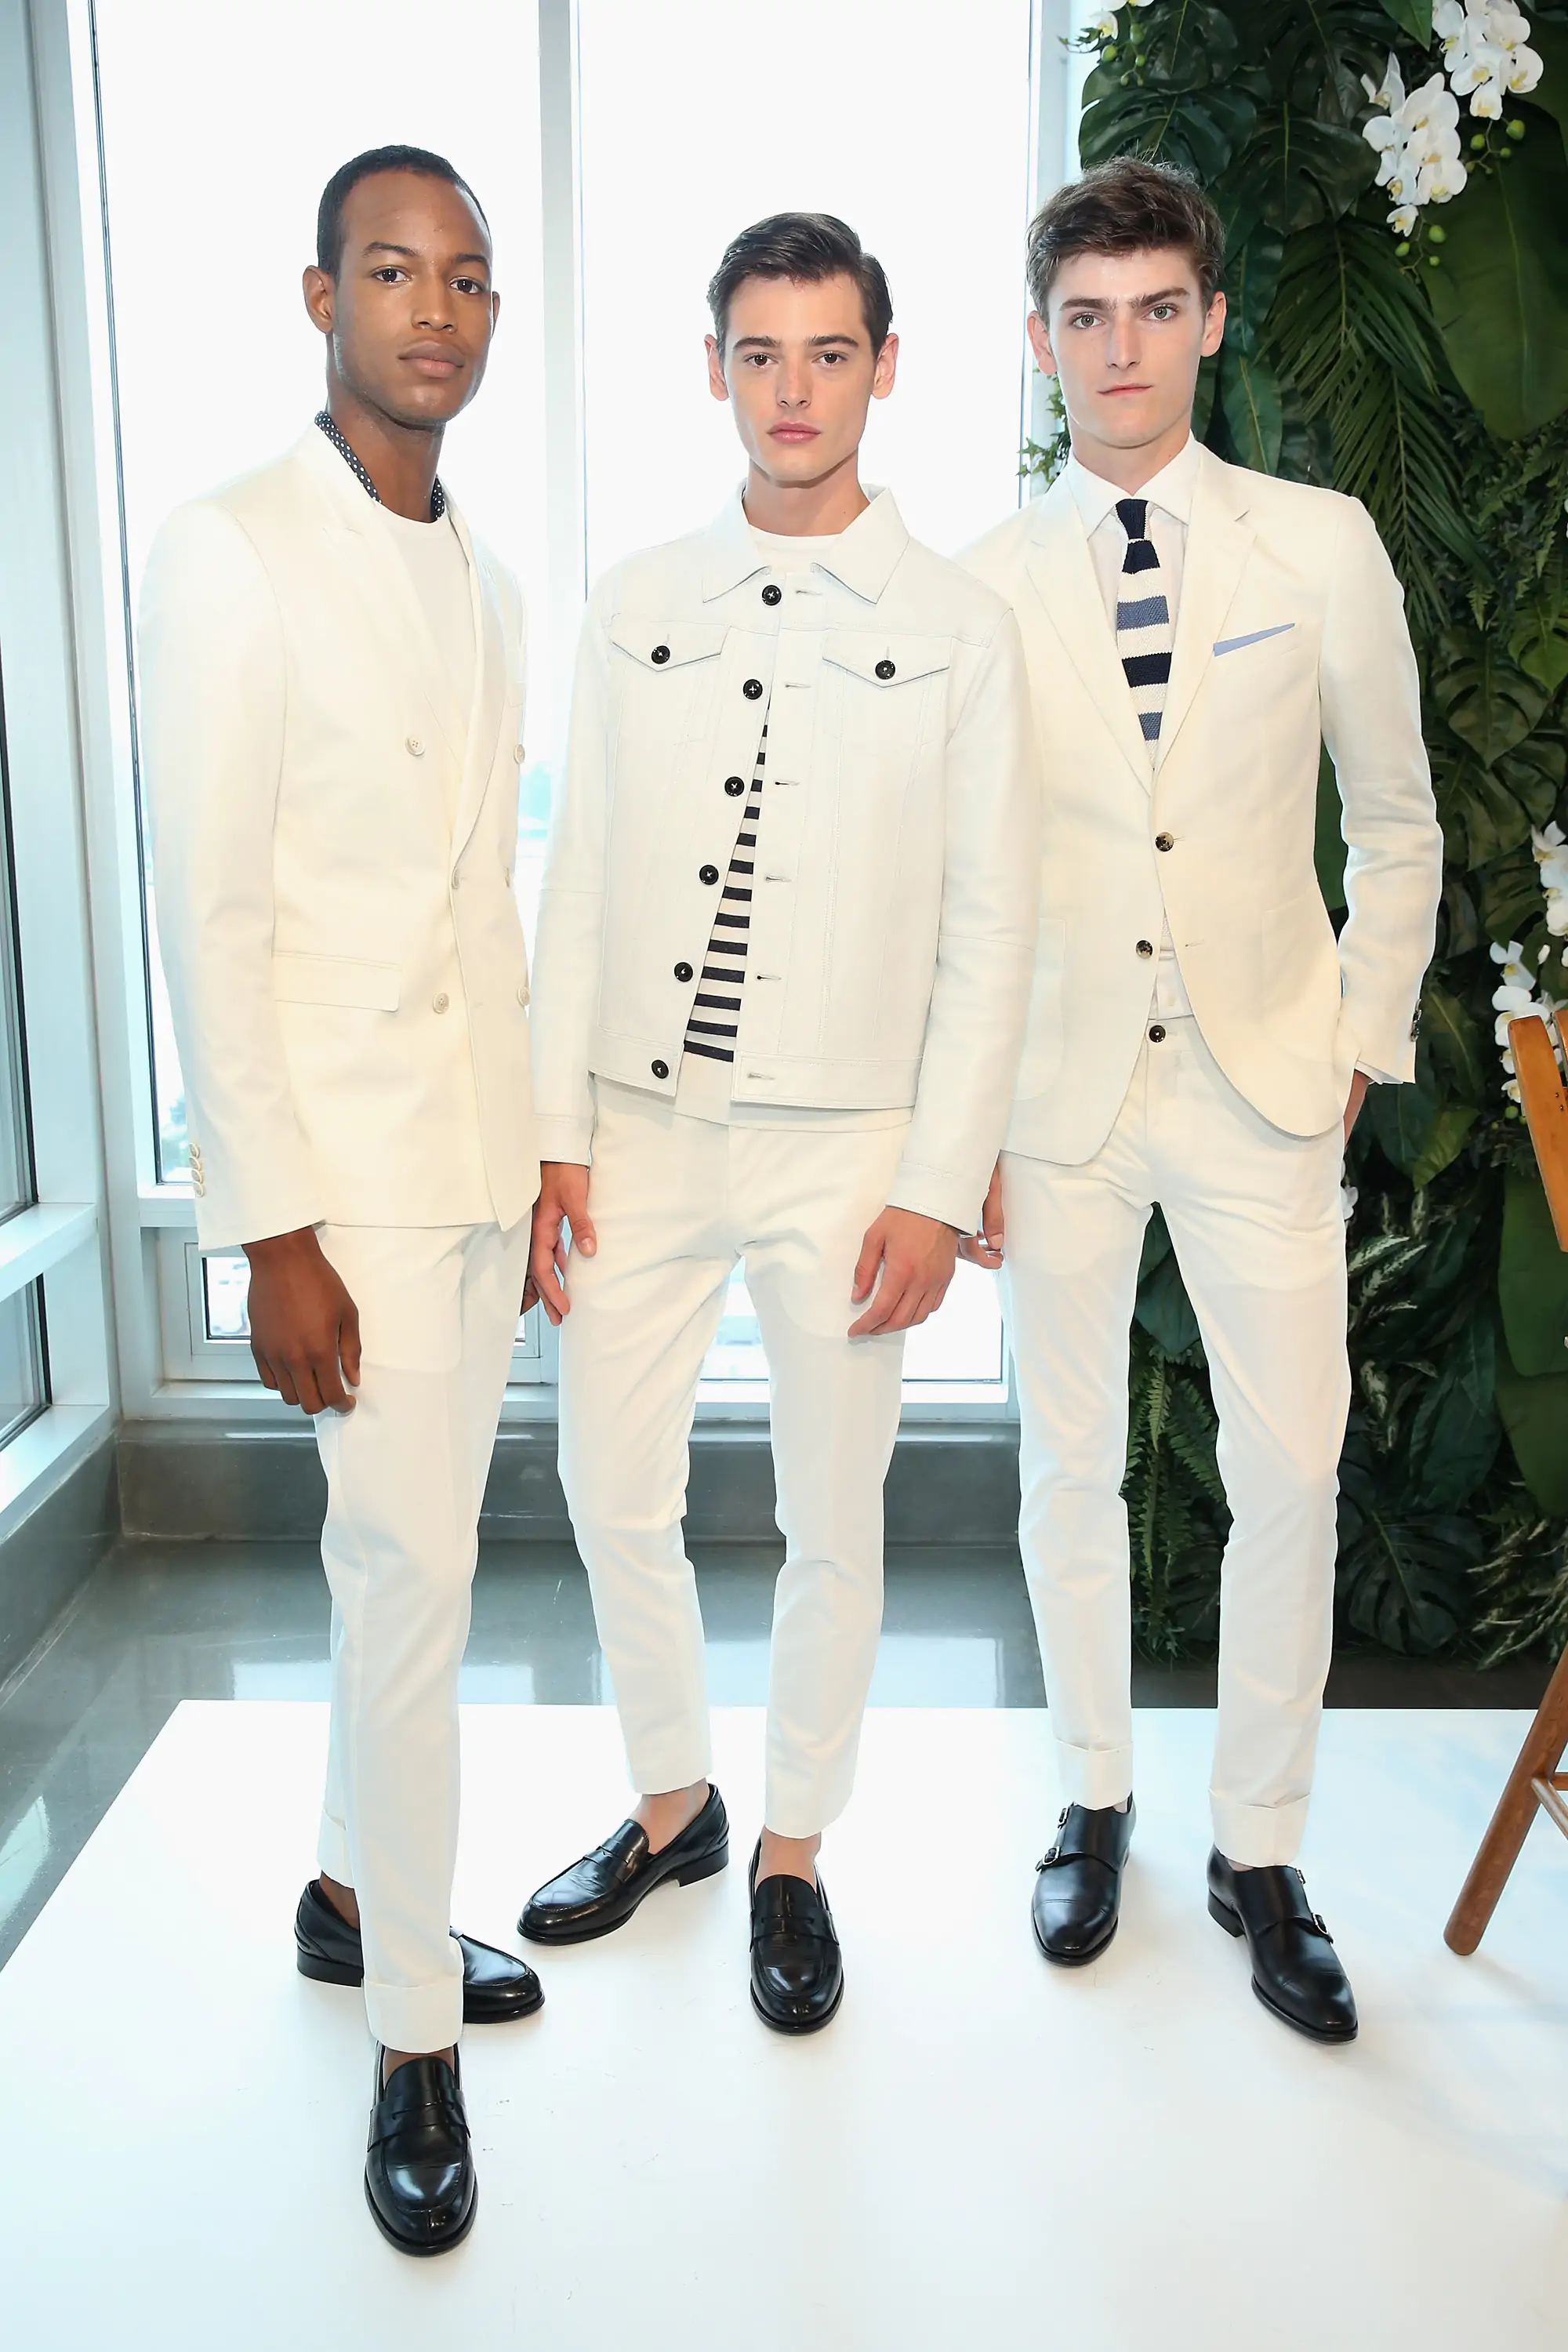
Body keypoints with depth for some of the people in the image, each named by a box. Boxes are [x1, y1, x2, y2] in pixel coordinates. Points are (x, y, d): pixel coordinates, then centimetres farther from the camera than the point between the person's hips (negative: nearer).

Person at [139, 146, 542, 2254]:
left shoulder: (489, 587, 13)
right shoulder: (233, 557, -9)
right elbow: (208, 919, -14)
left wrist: (547, 1142, 13)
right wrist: (271, 1234, -17)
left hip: (483, 1154, 7)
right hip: (344, 1160, -7)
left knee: (414, 1560, 16)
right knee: (410, 1578, -4)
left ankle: (355, 1895, 35)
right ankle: (413, 2040, 13)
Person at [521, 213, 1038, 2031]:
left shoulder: (962, 630, -2)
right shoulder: (633, 608, 6)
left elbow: (989, 932, -4)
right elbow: (576, 885, 6)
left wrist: (940, 1190, -9)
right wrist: (556, 1135, 0)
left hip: (842, 1151, -2)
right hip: (643, 1133, 3)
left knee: (832, 1525, 9)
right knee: (613, 1496, 12)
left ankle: (794, 1857, 32)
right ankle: (671, 1805, 37)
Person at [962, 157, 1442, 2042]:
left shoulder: (1321, 546, 1)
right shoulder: (982, 585, 0)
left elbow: (1395, 827, 9)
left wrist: (1363, 1047, 4)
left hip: (1261, 1082, 0)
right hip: (1058, 1092, 0)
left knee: (1289, 1479, 2)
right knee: (1070, 1468, 10)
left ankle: (1262, 1853, 22)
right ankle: (1094, 1803, 31)